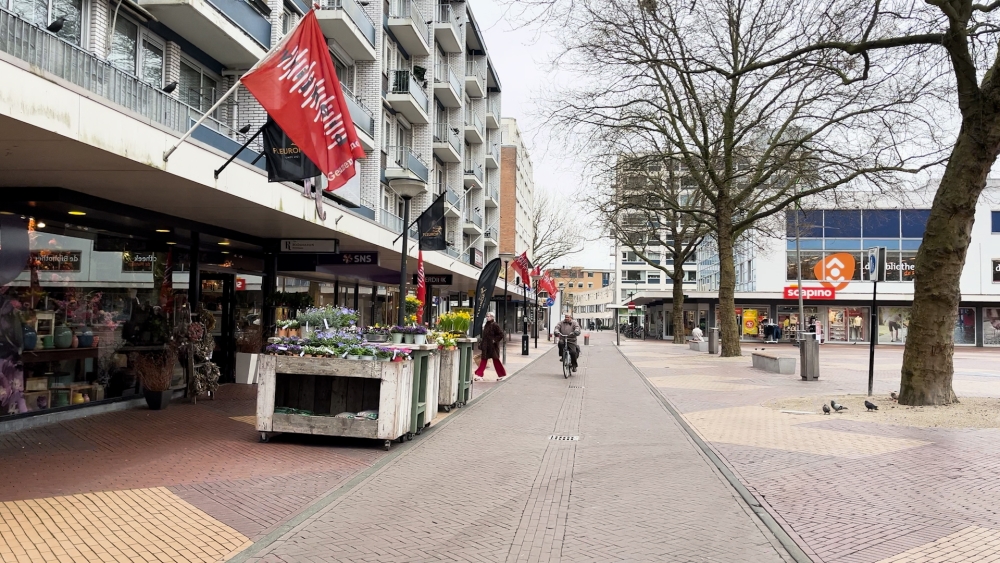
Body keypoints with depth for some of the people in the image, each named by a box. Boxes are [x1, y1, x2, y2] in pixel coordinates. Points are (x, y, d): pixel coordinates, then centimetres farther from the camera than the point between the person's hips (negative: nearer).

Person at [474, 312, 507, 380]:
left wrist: (495, 340, -17)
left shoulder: (495, 325, -13)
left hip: (492, 346, -8)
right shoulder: (486, 325, 12)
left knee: (495, 360, 1)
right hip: (486, 346, 8)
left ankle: (502, 375, 14)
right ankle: (479, 374, 6)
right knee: (483, 359, 6)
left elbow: (501, 334, -17)